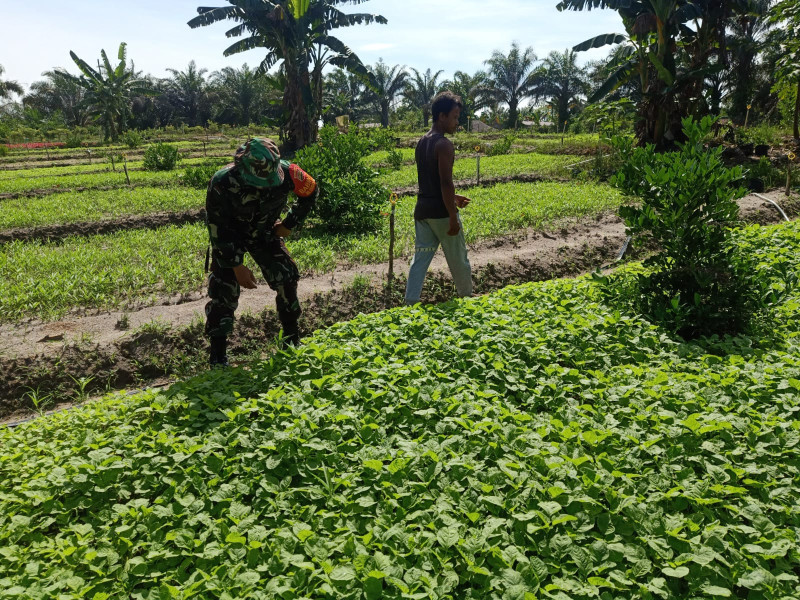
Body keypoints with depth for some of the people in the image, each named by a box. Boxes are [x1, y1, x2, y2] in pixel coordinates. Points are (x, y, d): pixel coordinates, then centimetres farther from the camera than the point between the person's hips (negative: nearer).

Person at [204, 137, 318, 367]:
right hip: (229, 236, -2)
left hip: (264, 232, 3)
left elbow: (311, 191, -6)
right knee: (224, 291, -12)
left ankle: (292, 337, 14)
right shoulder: (222, 183, -34)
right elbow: (217, 229, -25)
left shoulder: (285, 172, -28)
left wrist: (289, 224, -7)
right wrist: (237, 266, -24)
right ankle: (217, 355, -3)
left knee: (286, 278, -5)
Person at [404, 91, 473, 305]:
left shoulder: (422, 142, 13)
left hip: (422, 210, 8)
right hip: (441, 212, -8)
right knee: (458, 259, 11)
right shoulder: (444, 145, -15)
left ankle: (410, 303, 2)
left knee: (420, 258, 7)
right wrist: (453, 218, -19)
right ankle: (467, 297, 28)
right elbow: (445, 183, -21)